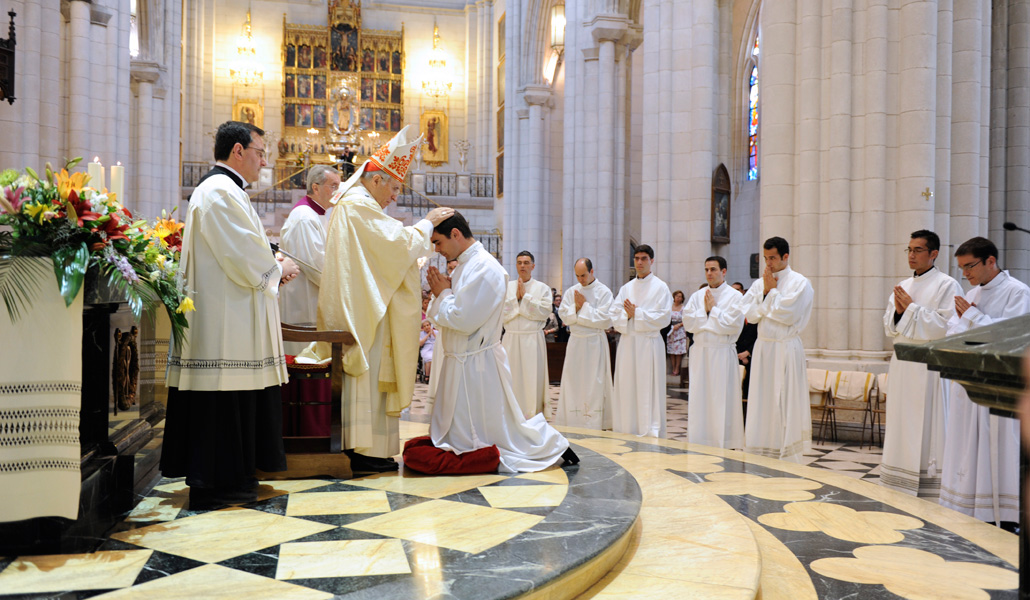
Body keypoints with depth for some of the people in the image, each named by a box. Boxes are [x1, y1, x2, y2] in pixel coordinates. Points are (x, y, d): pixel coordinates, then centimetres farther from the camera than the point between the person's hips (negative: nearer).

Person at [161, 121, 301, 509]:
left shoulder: (221, 190, 21)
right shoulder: (221, 191, -14)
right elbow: (245, 258, -19)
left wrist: (272, 269, 12)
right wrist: (278, 269, -2)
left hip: (227, 316, 11)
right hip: (223, 320, -11)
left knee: (231, 399, 14)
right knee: (224, 401, -5)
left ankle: (233, 476, 22)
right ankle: (215, 485, 3)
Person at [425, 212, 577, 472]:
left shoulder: (484, 268, -19)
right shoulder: (465, 265, 12)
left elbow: (464, 320, -25)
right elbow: (448, 317, 16)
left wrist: (443, 294, -9)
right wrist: (443, 293, -3)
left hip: (476, 365, -10)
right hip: (458, 362, 10)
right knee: (457, 434, 16)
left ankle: (552, 444, 20)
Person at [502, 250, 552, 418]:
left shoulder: (542, 288, 5)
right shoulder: (507, 287, 11)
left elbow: (544, 312, -8)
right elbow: (501, 313, 2)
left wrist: (525, 296, -8)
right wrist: (515, 298, -7)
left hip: (533, 339, -2)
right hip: (511, 338, 2)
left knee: (532, 377, -3)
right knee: (510, 377, 1)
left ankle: (533, 416, 4)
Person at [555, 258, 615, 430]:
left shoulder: (604, 291, -4)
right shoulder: (571, 291, 9)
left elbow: (605, 320, -12)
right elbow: (563, 315, 4)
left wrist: (584, 306, -11)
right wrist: (576, 306, -12)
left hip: (595, 343, -4)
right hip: (575, 341, 4)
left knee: (594, 383, -2)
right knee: (573, 382, 5)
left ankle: (594, 425, 4)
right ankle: (573, 423, 13)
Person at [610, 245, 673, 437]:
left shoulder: (660, 287, 2)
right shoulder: (626, 288, 16)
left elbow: (663, 317, -8)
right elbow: (614, 315, 8)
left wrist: (636, 313, -11)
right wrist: (627, 315, -12)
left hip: (649, 343, -5)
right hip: (627, 342, 5)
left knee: (648, 390, -7)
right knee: (625, 389, 5)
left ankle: (650, 434, -2)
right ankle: (626, 432, 12)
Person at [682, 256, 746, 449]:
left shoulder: (734, 296, 0)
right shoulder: (697, 296, 13)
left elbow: (734, 325, -12)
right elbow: (688, 322, 3)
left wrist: (712, 310, -5)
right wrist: (705, 311, -7)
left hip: (722, 353, -4)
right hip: (700, 352, 4)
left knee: (723, 399, -3)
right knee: (699, 397, 5)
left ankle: (726, 444, 3)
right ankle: (699, 441, 12)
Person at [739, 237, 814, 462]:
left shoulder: (799, 282, -4)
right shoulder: (759, 283, 11)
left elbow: (788, 314, -15)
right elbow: (749, 314, 3)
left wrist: (772, 290, -7)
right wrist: (765, 292, -6)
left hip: (786, 349, -5)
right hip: (763, 348, 5)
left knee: (785, 402, -4)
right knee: (761, 401, 6)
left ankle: (786, 458, 3)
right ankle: (761, 453, 14)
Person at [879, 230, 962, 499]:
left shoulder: (947, 285, -5)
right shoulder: (902, 287, 16)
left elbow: (944, 325, -14)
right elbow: (889, 328, 14)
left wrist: (912, 308, -12)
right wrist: (898, 311, -5)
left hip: (929, 364, -7)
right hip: (902, 363, 7)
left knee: (926, 424, -6)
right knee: (901, 423, 10)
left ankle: (930, 484, 1)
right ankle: (903, 478, 19)